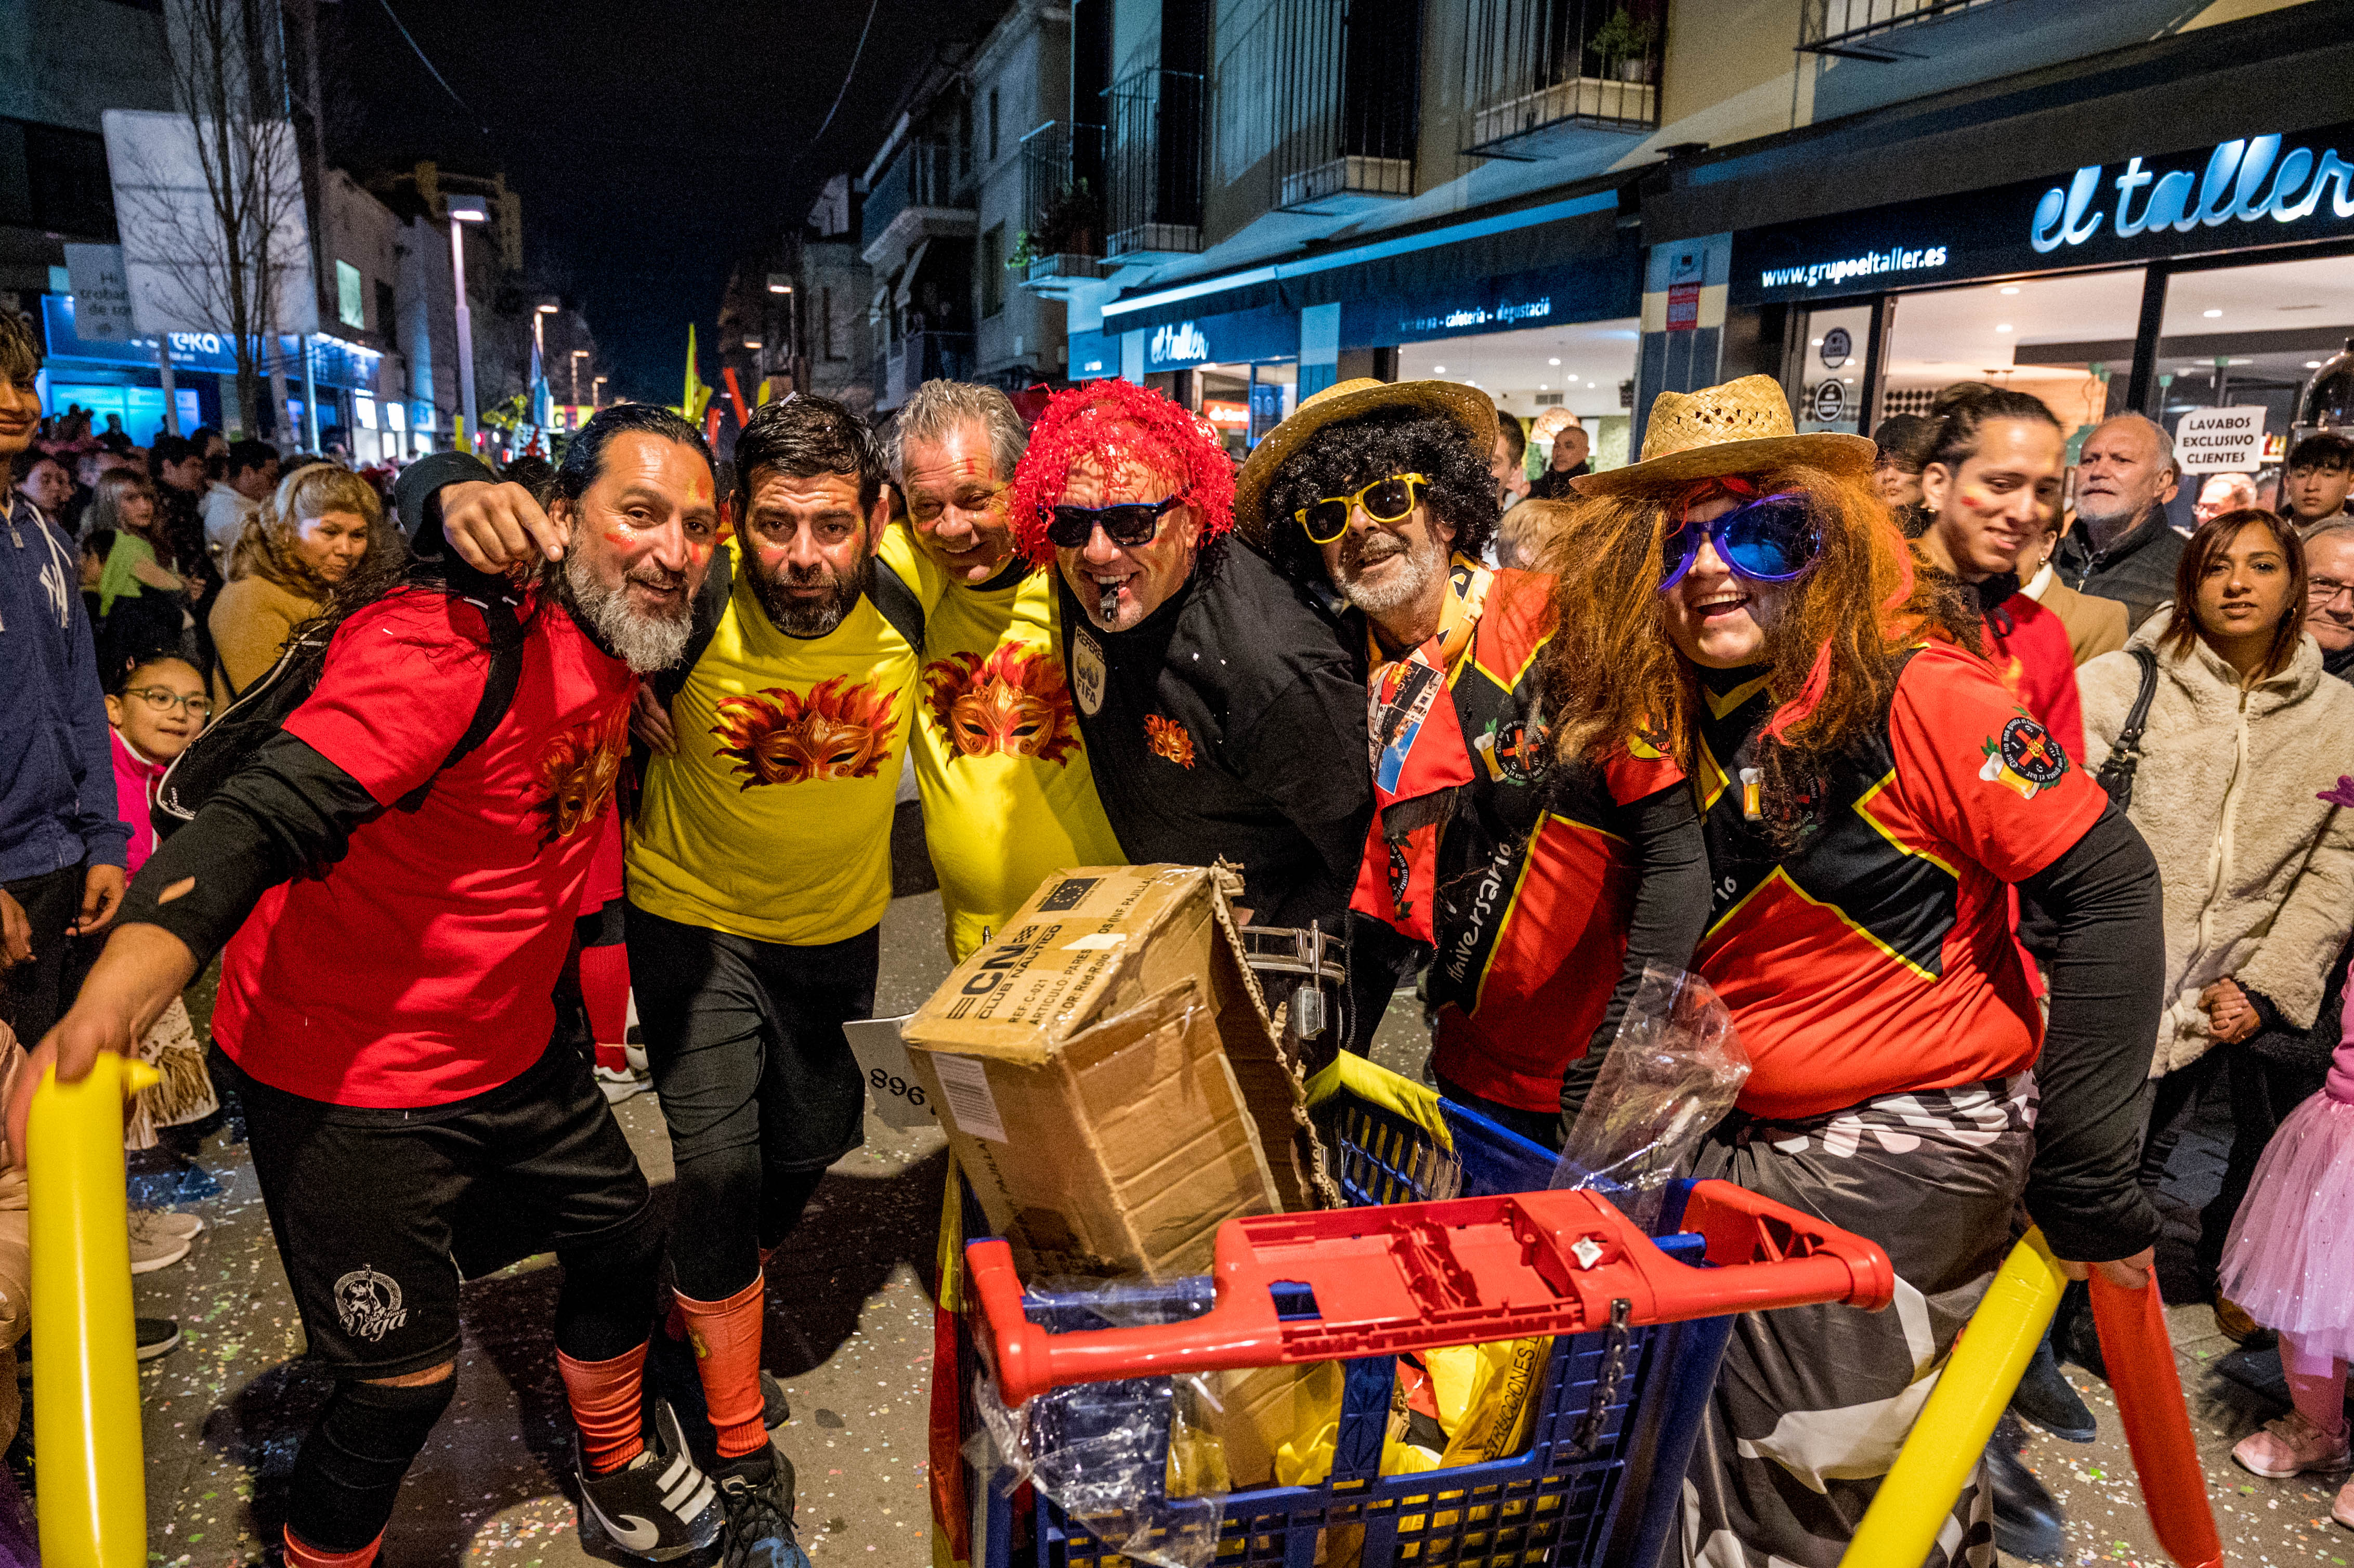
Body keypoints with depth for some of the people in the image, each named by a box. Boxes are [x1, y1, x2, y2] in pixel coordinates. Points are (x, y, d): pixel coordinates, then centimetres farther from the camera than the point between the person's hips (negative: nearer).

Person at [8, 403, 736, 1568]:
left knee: (621, 1238, 21)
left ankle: (616, 1457, 50)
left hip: (509, 1054, 8)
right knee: (405, 1377, 3)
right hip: (348, 1079, -8)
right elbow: (266, 816, -40)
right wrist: (107, 1006, -52)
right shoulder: (447, 642, -28)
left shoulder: (615, 644, -1)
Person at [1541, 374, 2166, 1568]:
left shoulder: (1910, 689, -19)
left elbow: (2110, 888, -20)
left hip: (1909, 1149, -6)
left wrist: (2085, 1174, -20)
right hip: (1758, 1142, 6)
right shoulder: (1672, 711, 1)